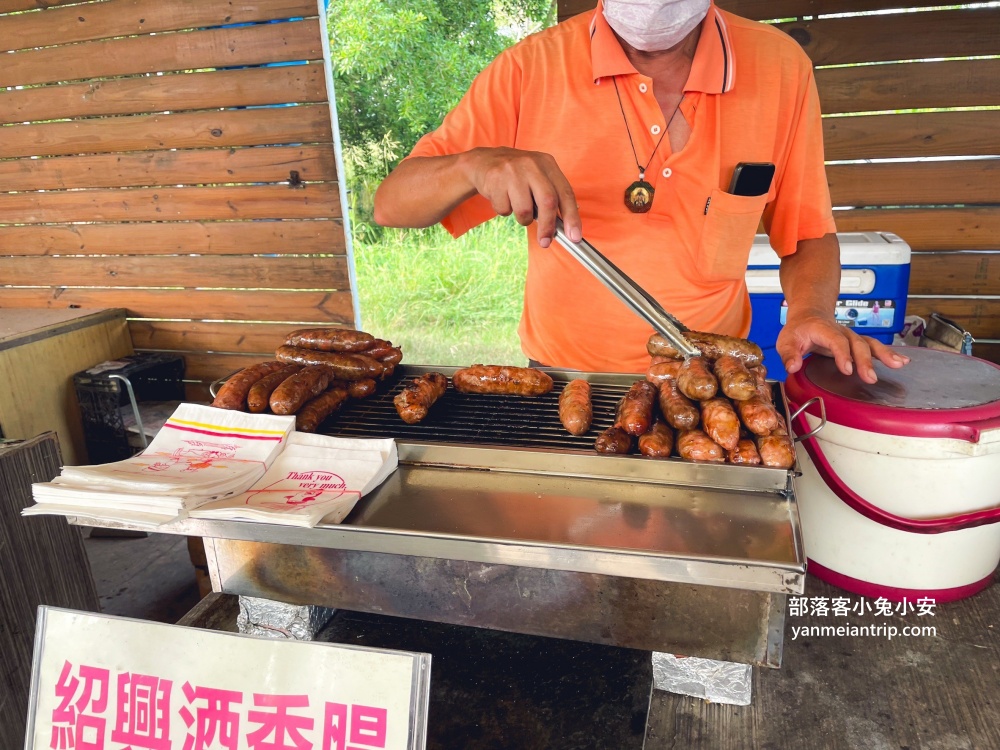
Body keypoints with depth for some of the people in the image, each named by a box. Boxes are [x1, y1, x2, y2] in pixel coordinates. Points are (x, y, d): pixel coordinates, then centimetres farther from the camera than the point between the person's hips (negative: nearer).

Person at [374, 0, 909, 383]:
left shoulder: (780, 67, -4)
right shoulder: (533, 69, -9)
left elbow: (807, 234, 6)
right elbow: (391, 204, -9)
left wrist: (810, 315, -15)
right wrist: (476, 166, -30)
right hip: (563, 374, 0)